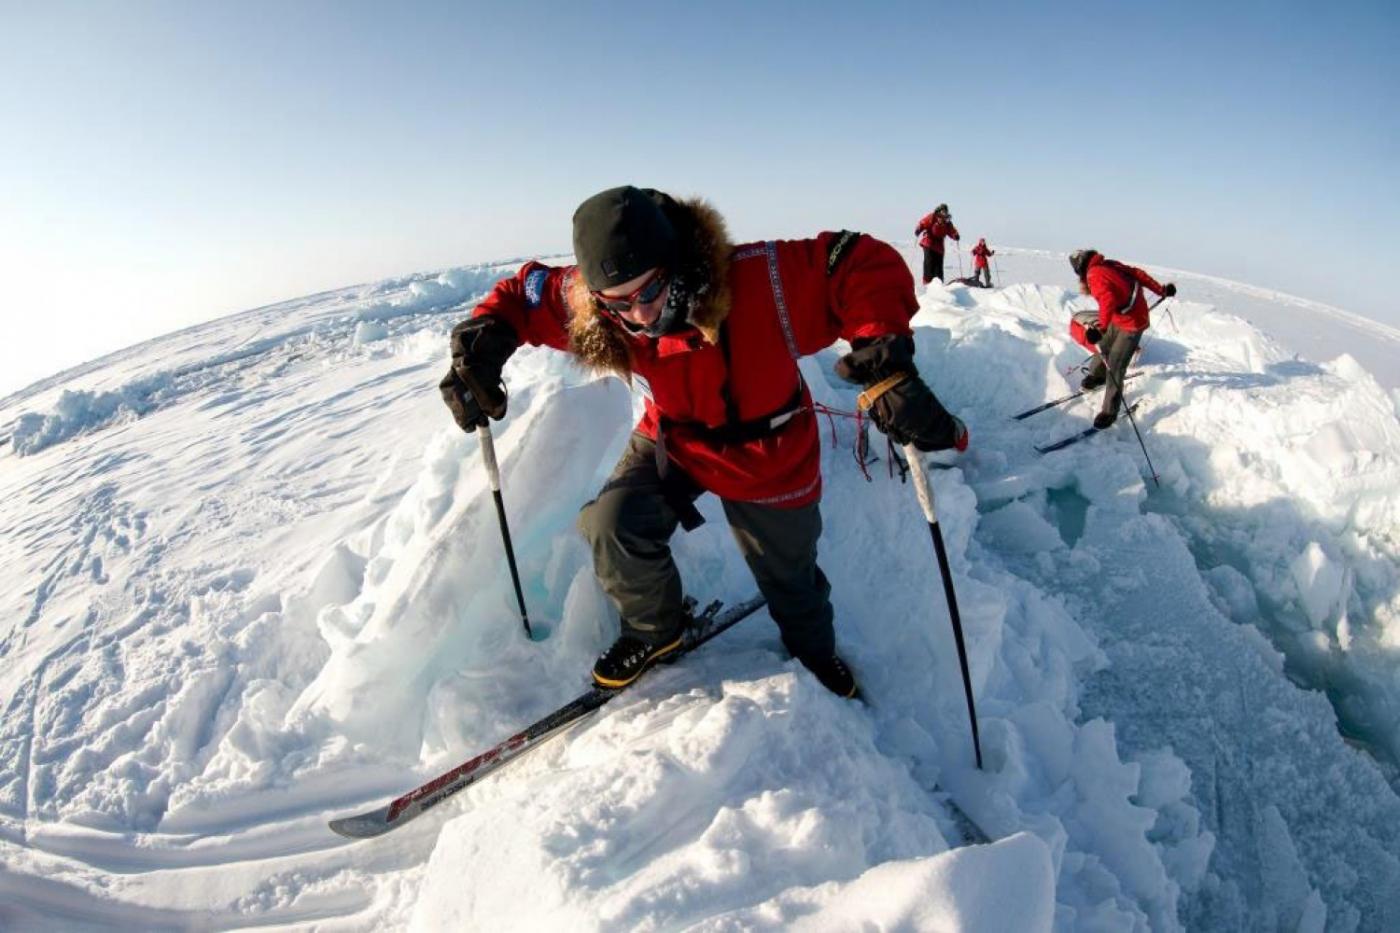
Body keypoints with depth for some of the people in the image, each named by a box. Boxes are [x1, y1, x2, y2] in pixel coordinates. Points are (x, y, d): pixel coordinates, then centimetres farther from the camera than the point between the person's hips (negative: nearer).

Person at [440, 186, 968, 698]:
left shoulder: (760, 281, -36)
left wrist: (886, 358, -54)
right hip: (674, 442, 2)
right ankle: (656, 629, 11)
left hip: (769, 461, -2)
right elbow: (525, 293, -8)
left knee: (789, 577, 16)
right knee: (611, 524, -21)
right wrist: (483, 338, -27)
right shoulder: (591, 308, -24)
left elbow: (864, 267, -37)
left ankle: (815, 653, 53)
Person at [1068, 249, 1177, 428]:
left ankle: (1110, 412, -1)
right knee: (1103, 346, 26)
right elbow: (1138, 274, 9)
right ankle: (1096, 375, 53)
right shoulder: (1110, 265, 3)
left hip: (1132, 323, -9)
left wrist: (1101, 327, -47)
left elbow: (1108, 300, -38)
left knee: (1114, 368, -7)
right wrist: (1161, 290, 19)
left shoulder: (1095, 275, -23)